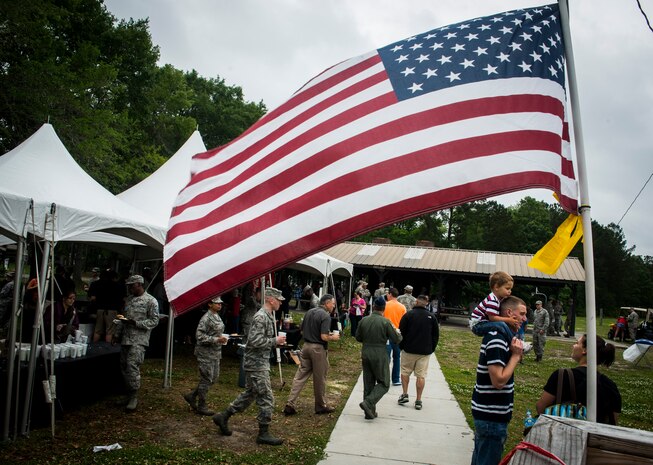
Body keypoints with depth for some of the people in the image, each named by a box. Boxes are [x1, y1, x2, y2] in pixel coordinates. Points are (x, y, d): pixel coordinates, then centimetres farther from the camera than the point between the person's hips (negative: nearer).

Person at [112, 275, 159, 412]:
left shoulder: (151, 301, -6)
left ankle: (134, 398, -3)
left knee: (132, 366, -13)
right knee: (124, 366, 8)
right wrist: (117, 334, 15)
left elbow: (154, 321, -9)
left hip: (139, 340, -7)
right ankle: (129, 395, 20)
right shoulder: (129, 299, 15)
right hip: (125, 338, 7)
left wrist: (135, 323, -19)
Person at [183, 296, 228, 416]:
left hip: (215, 353, 10)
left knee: (214, 378, 14)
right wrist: (216, 339, -25)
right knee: (206, 379, -2)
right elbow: (199, 336, -23)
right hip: (205, 353, -10)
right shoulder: (206, 318, -17)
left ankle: (192, 396, 25)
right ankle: (201, 407, 11)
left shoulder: (217, 317, 12)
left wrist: (222, 338, 9)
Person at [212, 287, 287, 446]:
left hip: (260, 363, 10)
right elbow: (255, 341, -26)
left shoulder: (268, 316, 13)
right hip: (257, 364, -10)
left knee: (249, 394, 19)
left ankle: (223, 417, 28)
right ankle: (263, 434, 7)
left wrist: (276, 341, 8)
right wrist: (275, 341, -18)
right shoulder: (261, 317, -19)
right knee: (266, 398, -3)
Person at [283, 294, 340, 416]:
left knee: (300, 376, 7)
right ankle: (321, 406, 21)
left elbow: (302, 332, 14)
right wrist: (333, 337, -3)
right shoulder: (325, 316, -15)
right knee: (320, 379, 7)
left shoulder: (309, 312, 9)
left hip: (306, 345, 7)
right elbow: (324, 337, -22)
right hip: (318, 348, -7)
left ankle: (290, 404, 3)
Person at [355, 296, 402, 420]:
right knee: (384, 383, 8)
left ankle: (370, 412, 19)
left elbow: (358, 337, 9)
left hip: (365, 354, 5)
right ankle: (368, 403, -10)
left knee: (368, 384, 14)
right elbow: (397, 340, -7)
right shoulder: (385, 322, -13)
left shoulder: (364, 320, -1)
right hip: (379, 356, -5)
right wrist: (398, 333, 14)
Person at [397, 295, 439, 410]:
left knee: (405, 372, 14)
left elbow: (401, 332, -2)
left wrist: (402, 347, 11)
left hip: (409, 350, -1)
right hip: (425, 352, 2)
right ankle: (418, 400, 5)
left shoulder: (408, 315, -4)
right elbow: (436, 335, 7)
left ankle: (405, 394, 9)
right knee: (421, 375, 4)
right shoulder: (432, 317, 2)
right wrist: (431, 349, 16)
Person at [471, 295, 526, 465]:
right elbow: (499, 381, -25)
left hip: (485, 412, 10)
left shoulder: (497, 335, 10)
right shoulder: (497, 339, -21)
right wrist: (516, 355, -17)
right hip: (492, 416, -10)